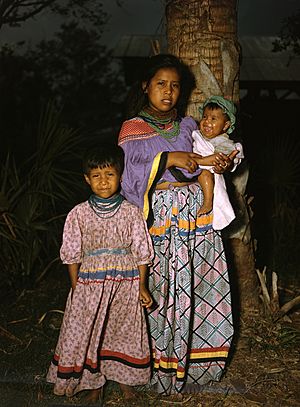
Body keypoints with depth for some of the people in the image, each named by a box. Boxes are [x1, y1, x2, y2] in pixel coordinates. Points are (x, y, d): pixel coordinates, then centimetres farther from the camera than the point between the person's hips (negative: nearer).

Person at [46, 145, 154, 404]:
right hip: (89, 285, 0)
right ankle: (95, 385, 23)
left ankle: (125, 380, 31)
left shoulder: (131, 212, -5)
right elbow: (72, 255, 2)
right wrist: (75, 288, 1)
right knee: (86, 334, 4)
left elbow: (141, 253, -1)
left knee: (124, 331, 10)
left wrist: (142, 287, -1)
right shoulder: (78, 214, -4)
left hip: (126, 285, 0)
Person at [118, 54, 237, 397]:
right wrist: (167, 159, -19)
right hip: (161, 218, -4)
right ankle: (167, 371, 9)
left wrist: (220, 164, -3)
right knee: (167, 289, -5)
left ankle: (193, 364, 19)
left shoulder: (188, 126, 16)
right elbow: (131, 176, -8)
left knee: (201, 287, 4)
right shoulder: (133, 129, 4)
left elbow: (202, 170, 19)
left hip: (198, 214, 4)